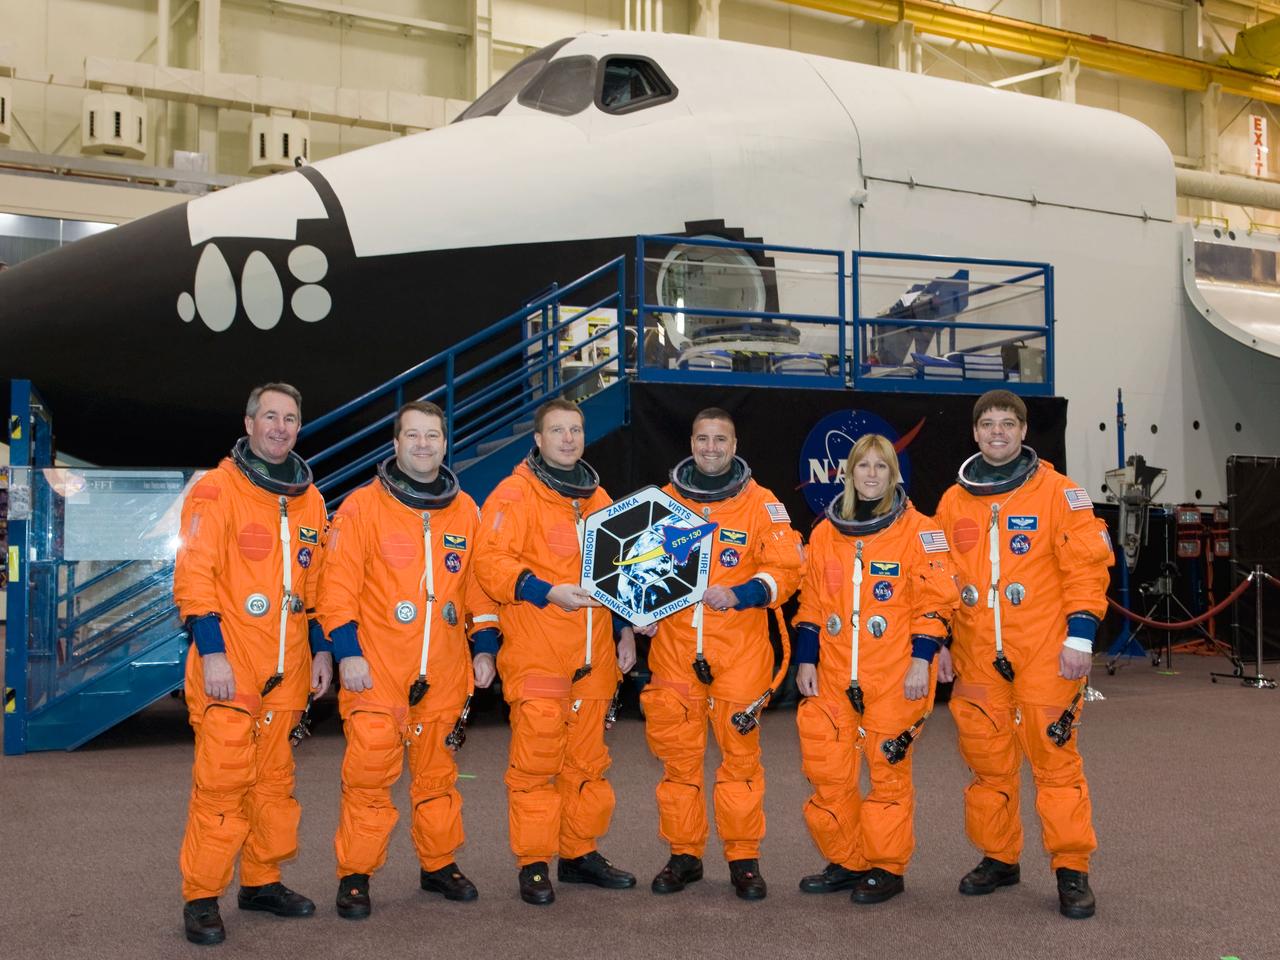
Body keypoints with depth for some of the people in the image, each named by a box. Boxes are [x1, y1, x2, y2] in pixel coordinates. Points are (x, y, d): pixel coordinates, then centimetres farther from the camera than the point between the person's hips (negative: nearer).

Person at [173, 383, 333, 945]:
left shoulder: (310, 499, 13)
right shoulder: (216, 490, -5)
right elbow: (194, 577, -11)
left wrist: (321, 648, 12)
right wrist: (211, 652, -17)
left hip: (287, 668, 6)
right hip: (228, 666, -5)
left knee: (274, 778, 12)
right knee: (221, 780, -6)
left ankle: (262, 880, 24)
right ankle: (201, 897, 5)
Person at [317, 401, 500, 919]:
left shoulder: (465, 510, 10)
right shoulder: (363, 506, -3)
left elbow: (479, 582, 15)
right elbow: (338, 584, -6)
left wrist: (484, 647, 11)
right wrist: (347, 652, -12)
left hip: (444, 673, 4)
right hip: (376, 672, -3)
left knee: (437, 772, 13)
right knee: (368, 774, -3)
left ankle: (439, 864, 27)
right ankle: (354, 876, 10)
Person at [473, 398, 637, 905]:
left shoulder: (599, 498, 17)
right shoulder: (514, 495, -4)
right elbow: (491, 563, -14)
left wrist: (625, 630, 16)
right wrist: (549, 592, -23)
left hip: (593, 656, 6)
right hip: (536, 656, -6)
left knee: (587, 758, 11)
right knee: (536, 759, -4)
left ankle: (580, 853, 23)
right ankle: (533, 865, 6)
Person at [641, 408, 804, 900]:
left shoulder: (761, 504, 2)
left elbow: (786, 567, -4)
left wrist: (739, 594, -18)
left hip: (739, 651, -2)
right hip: (674, 648, 2)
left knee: (740, 753, 1)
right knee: (678, 754, 6)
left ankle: (743, 858, 13)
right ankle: (683, 855, 18)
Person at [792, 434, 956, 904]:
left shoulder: (917, 530, -2)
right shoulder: (826, 532, 10)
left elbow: (935, 600, -5)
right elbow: (811, 603, 14)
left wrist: (921, 659, -11)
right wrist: (805, 660, 8)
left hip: (895, 676, -4)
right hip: (834, 676, 4)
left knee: (888, 769, 1)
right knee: (827, 771, 5)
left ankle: (887, 868, 15)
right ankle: (845, 862, 20)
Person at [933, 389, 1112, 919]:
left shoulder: (1058, 492, -2)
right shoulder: (954, 501, 10)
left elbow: (1086, 565, -5)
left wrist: (1080, 635, -12)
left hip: (1044, 654, -4)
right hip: (976, 656, 4)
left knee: (1055, 758, -3)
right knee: (986, 761, 10)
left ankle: (1071, 870, 7)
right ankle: (998, 858, 24)